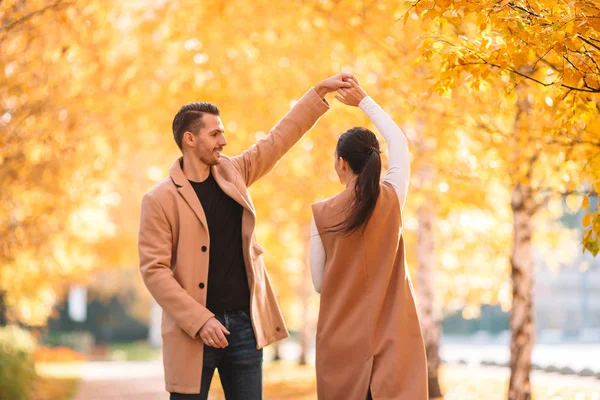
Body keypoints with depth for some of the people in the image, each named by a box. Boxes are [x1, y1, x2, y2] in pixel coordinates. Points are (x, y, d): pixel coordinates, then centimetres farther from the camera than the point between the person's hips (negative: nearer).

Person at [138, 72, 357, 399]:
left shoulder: (232, 173, 8)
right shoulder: (160, 199, -8)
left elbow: (279, 138, 15)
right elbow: (154, 270, -11)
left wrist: (320, 91, 11)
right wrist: (200, 321, -17)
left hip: (245, 323, 5)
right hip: (193, 330, -5)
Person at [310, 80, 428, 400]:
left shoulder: (323, 213, -4)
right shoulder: (392, 199, -2)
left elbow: (319, 283, 3)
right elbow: (398, 141, 15)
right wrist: (364, 101, 24)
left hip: (342, 339, 0)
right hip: (391, 335, 0)